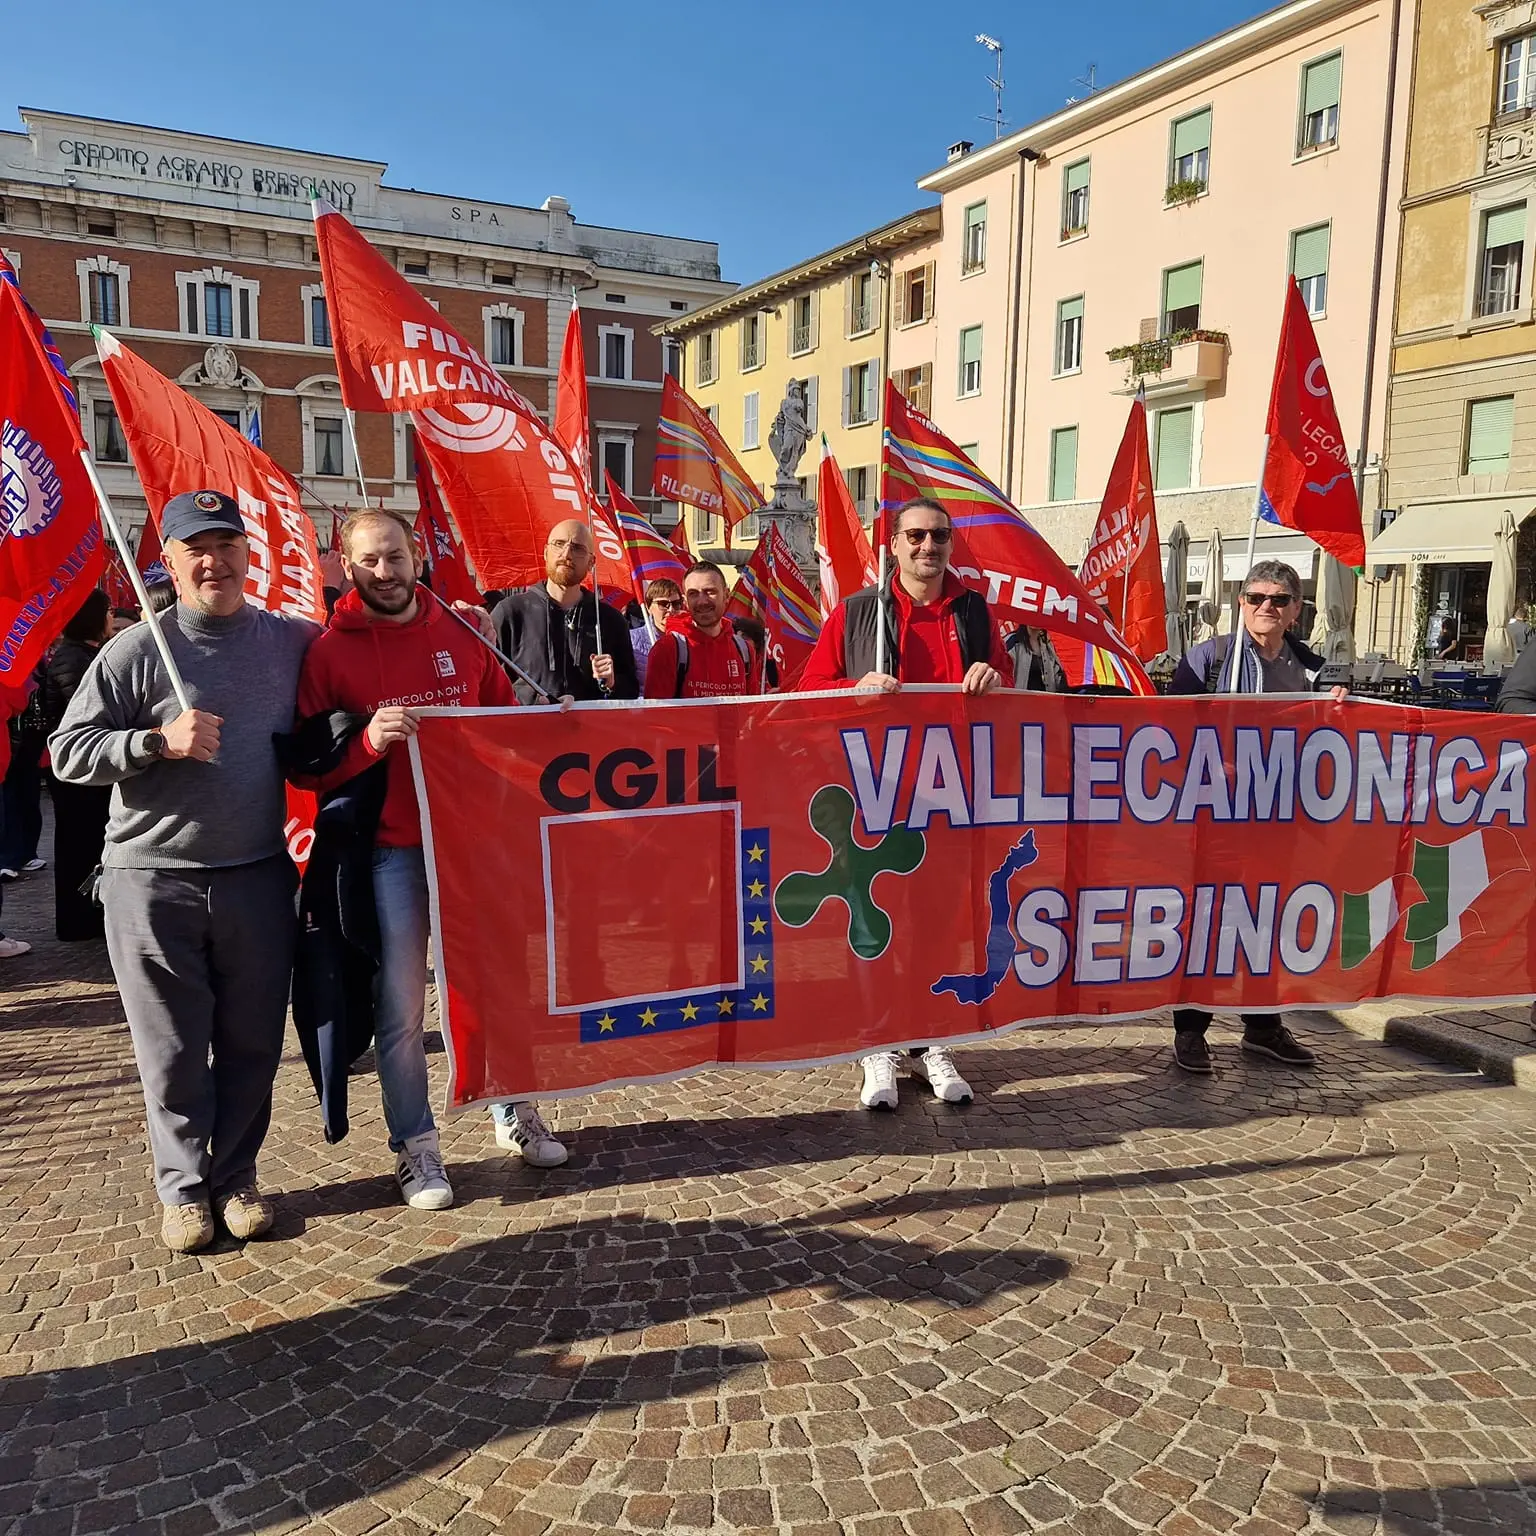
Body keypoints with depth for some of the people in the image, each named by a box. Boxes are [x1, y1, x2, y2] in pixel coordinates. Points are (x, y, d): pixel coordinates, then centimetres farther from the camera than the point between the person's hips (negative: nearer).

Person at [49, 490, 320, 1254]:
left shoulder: (294, 641, 5)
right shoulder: (136, 651, -3)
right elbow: (68, 753, -3)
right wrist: (158, 740, -18)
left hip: (259, 876, 2)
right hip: (153, 881, -2)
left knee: (252, 1042, 10)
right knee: (173, 1049, 6)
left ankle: (236, 1177, 27)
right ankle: (183, 1187, 23)